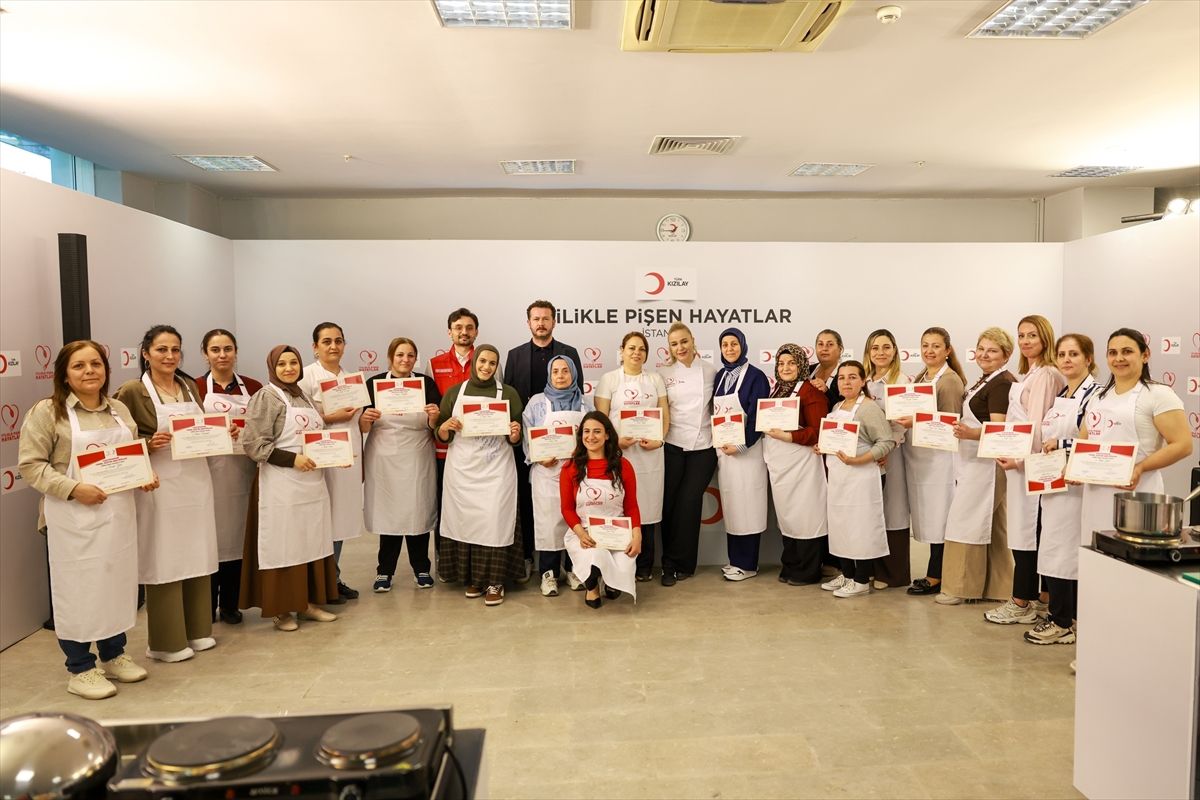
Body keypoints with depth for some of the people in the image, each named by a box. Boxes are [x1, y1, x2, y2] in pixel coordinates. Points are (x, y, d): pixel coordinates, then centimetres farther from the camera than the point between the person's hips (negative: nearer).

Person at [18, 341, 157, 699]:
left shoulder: (119, 409, 10)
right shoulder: (47, 411, -7)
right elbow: (31, 464, -9)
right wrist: (73, 489, -20)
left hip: (118, 512, 5)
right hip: (73, 516, -5)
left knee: (117, 581, 13)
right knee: (77, 587, 3)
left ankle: (114, 655, 30)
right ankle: (80, 669, 17)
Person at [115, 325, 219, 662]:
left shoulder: (190, 385, 10)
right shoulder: (132, 391, -7)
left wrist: (223, 432, -1)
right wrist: (149, 443, -24)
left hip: (196, 480, 6)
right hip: (160, 485, -6)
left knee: (197, 557, 12)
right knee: (165, 561, 2)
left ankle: (196, 630, 26)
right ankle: (167, 641, 15)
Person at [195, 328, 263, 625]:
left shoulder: (253, 387, 8)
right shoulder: (196, 387, 1)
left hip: (243, 471, 2)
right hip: (208, 471, -2)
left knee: (237, 535, 5)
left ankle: (230, 605, 19)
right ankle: (207, 607, 15)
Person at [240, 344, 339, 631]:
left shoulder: (306, 397, 14)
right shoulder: (266, 397, -7)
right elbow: (254, 445, -14)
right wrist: (292, 459, -20)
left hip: (312, 481, 7)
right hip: (281, 484, -7)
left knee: (312, 542, 11)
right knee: (283, 545, 0)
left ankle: (308, 602, 22)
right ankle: (280, 609, 13)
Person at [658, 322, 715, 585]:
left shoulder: (710, 371, 4)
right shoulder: (664, 374, 1)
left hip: (703, 447, 1)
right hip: (672, 446, 0)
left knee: (690, 505, 2)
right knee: (670, 504, 2)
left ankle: (680, 562, 16)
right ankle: (670, 564, 15)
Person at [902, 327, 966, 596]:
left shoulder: (950, 380, -9)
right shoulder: (920, 378, 15)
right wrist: (905, 420, 2)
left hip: (938, 456, -8)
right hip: (917, 455, 8)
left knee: (938, 518, -1)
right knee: (928, 518, 10)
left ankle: (935, 577, 6)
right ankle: (935, 573, 18)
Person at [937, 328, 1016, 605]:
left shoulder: (1003, 383, -14)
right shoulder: (985, 380, 16)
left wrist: (969, 433, -40)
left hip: (986, 462, -10)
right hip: (974, 460, 10)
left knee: (967, 521, -6)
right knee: (993, 526, 13)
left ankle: (960, 587, 2)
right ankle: (995, 586, 20)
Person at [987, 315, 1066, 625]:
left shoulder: (1045, 375, -12)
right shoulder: (1027, 374, 18)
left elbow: (1037, 424, -18)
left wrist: (1019, 459, -18)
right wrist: (1010, 456, 12)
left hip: (1028, 462, -9)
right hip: (1018, 458, 9)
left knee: (1025, 532, -5)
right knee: (1023, 531, 11)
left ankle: (1022, 604, 1)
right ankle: (1032, 596, 18)